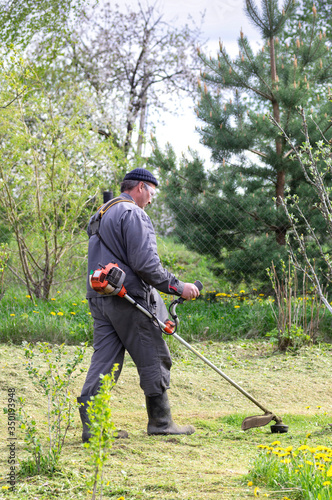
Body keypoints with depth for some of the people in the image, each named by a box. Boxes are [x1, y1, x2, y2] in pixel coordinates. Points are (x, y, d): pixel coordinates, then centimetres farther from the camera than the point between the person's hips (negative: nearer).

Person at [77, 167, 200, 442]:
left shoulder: (101, 215, 22)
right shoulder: (132, 214, -10)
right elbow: (145, 262, -19)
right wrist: (177, 286, -13)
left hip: (99, 297, 9)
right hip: (128, 299, -9)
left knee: (104, 361, 5)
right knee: (154, 360, 2)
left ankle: (91, 424, -1)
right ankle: (160, 421, 8)